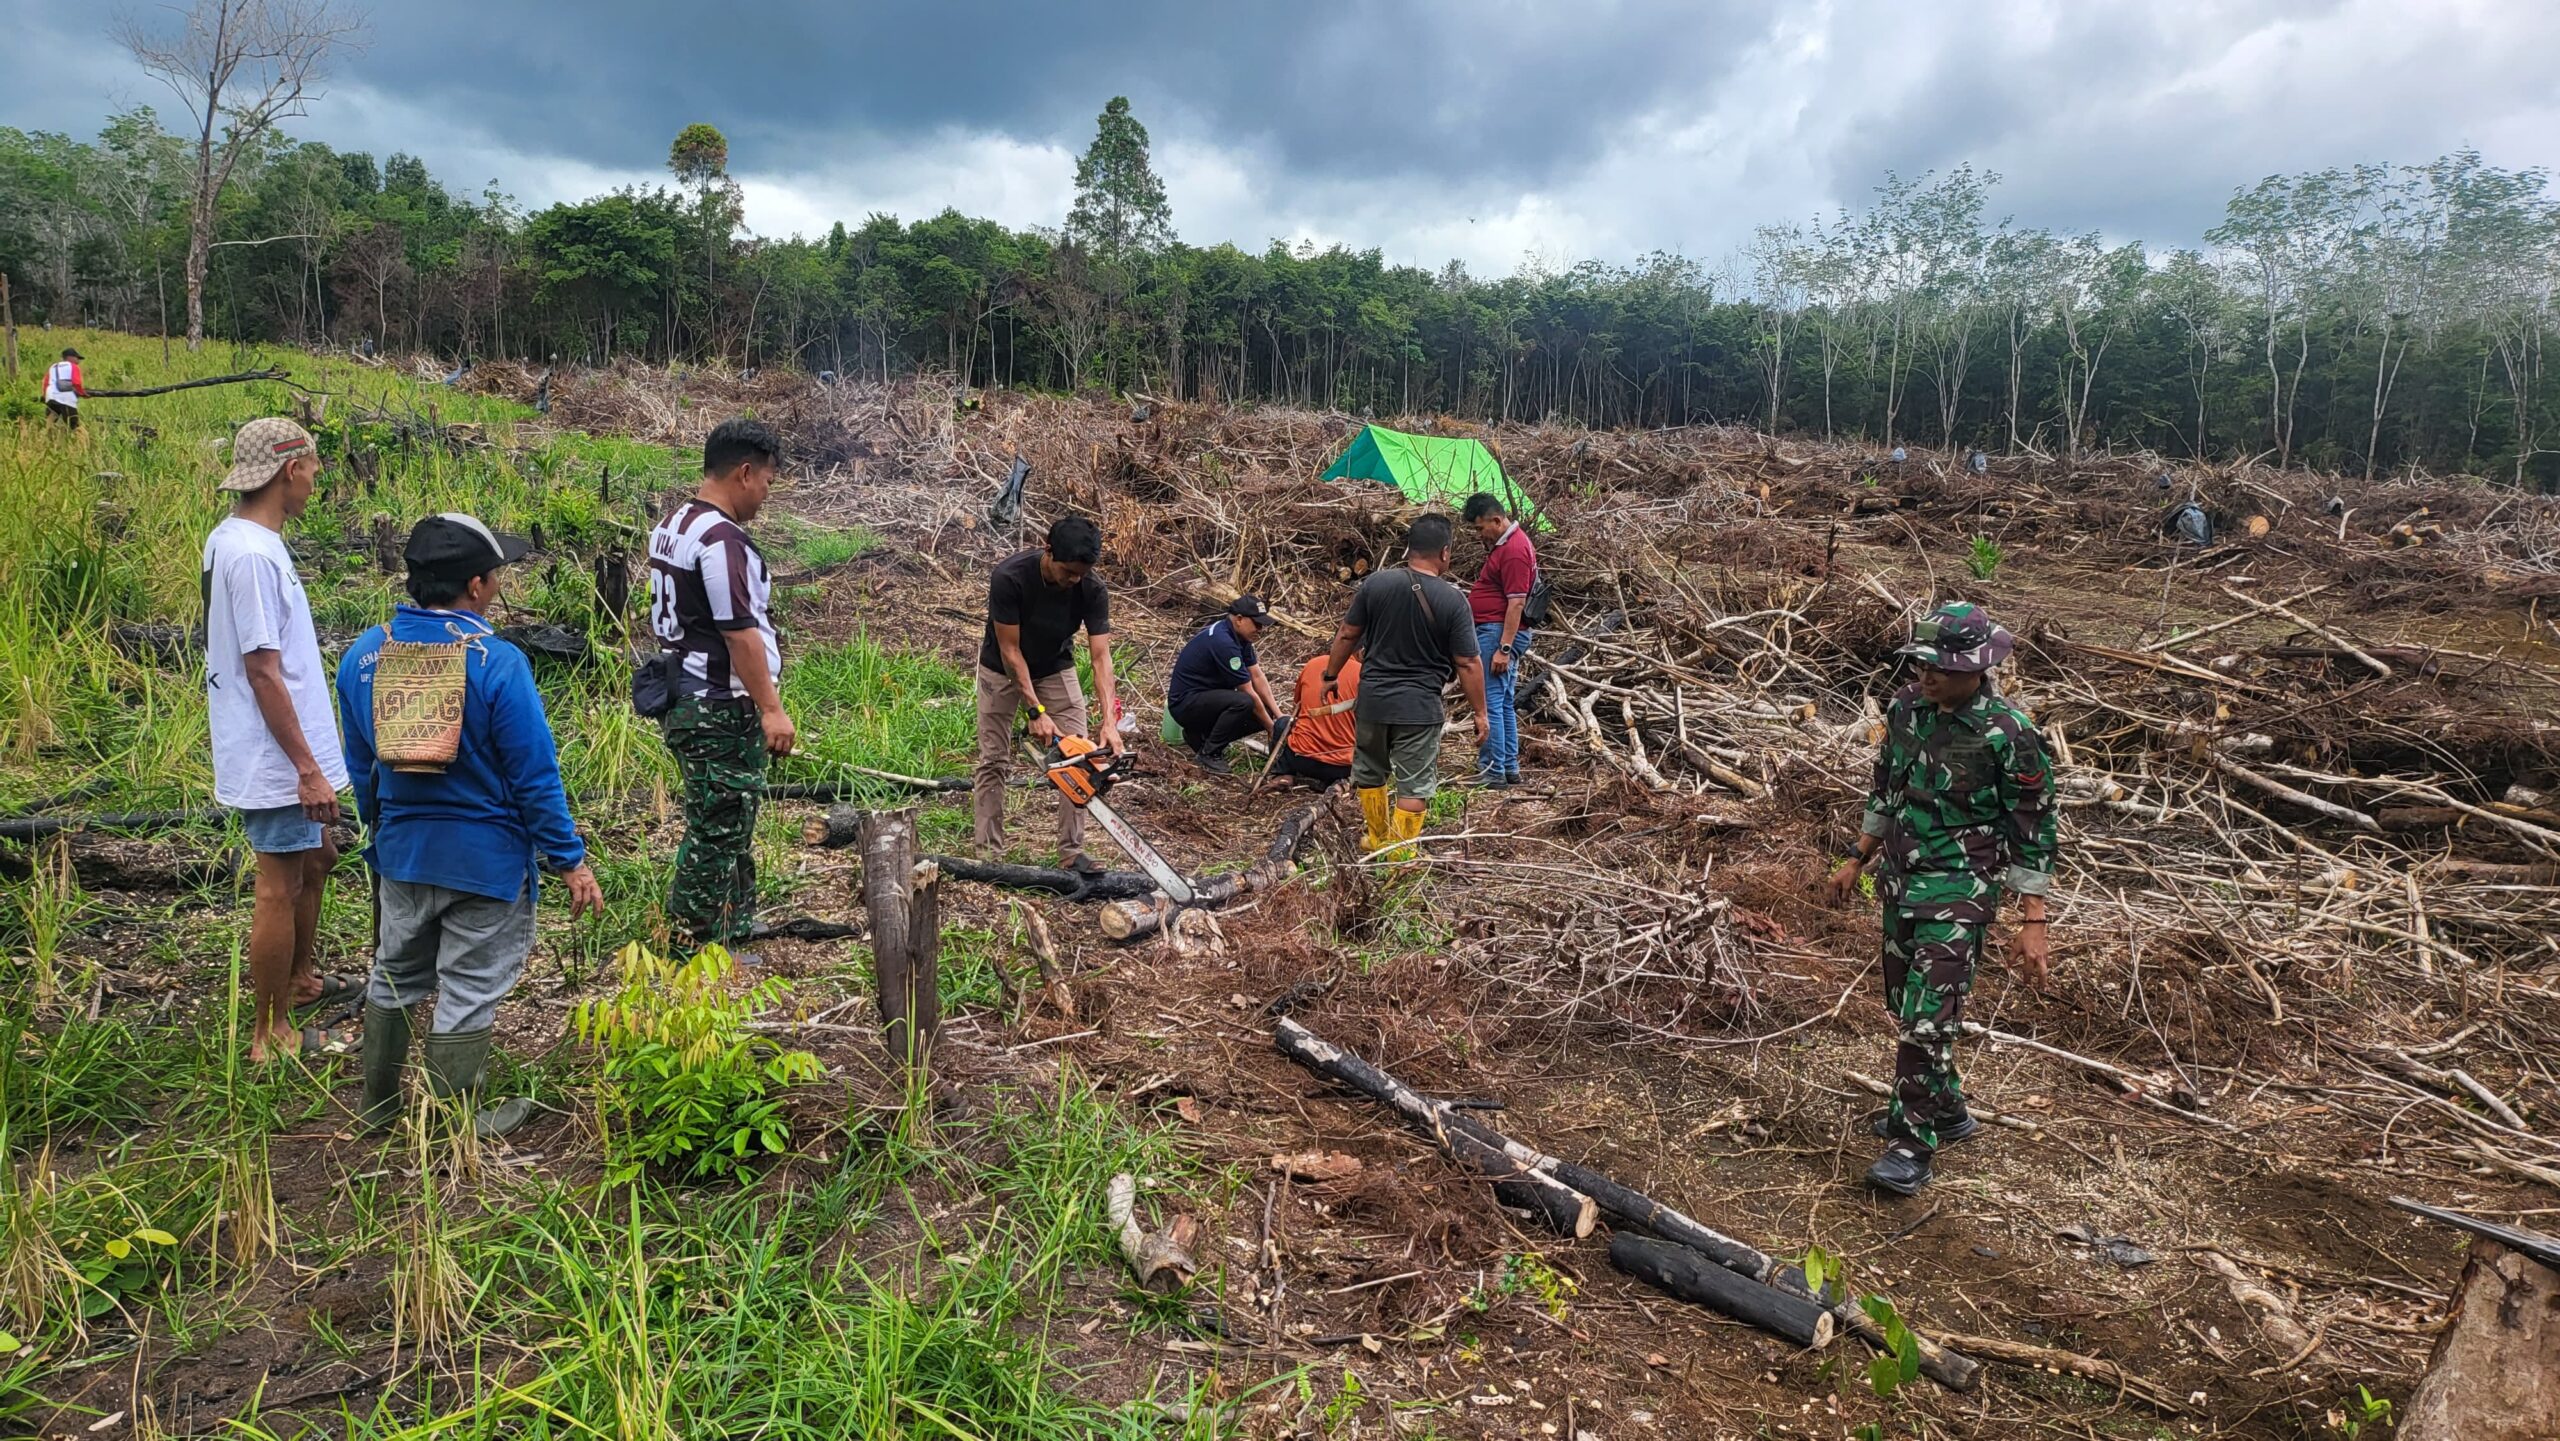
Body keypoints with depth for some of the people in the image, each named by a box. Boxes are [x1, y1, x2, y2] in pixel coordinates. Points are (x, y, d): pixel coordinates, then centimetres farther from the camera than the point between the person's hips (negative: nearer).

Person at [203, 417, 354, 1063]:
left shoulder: (233, 539, 9)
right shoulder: (254, 555, -22)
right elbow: (263, 672, -24)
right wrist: (308, 768, -21)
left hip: (280, 756, 10)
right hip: (277, 761, -10)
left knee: (314, 861, 24)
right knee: (281, 888, 0)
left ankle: (299, 980, 41)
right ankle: (271, 1034, 12)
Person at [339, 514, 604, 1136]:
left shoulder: (363, 655, -2)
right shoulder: (498, 663, -20)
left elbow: (359, 766, 9)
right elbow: (535, 777, -18)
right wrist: (569, 860, -9)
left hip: (401, 851, 6)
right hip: (486, 858, -5)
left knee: (394, 978, 23)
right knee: (468, 994, 8)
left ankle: (378, 1105, 38)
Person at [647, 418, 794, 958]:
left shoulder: (672, 525, 12)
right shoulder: (721, 539, -20)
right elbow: (740, 632, -23)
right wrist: (771, 708, -19)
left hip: (684, 697, 10)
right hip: (720, 710, -10)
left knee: (728, 820, 21)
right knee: (718, 829, -1)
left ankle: (737, 924, 34)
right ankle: (699, 949, 9)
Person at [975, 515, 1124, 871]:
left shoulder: (1092, 589, -26)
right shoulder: (1008, 577, -34)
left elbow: (1100, 656, -28)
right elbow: (1010, 650, -28)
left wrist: (1109, 722, -39)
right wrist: (1036, 712, -32)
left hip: (1055, 668, 2)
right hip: (1002, 670, -2)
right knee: (993, 761, 0)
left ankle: (1072, 852, -2)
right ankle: (989, 852, 7)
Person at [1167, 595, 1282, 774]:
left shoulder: (1238, 634, 2)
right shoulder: (1223, 642, -27)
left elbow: (1258, 677, 3)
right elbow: (1248, 693, -22)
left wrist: (1279, 717, -5)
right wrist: (1273, 729, -14)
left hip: (1207, 696, 10)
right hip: (1185, 703, -10)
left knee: (1264, 713, -4)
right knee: (1242, 703, -34)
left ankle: (1199, 734, 9)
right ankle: (1209, 753, -14)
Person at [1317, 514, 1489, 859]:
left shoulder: (1376, 583, -5)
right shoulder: (1452, 600, -11)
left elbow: (1347, 635, 3)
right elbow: (1467, 664, -9)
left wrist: (1331, 675, 17)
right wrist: (1480, 713, 0)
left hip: (1372, 699, 3)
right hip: (1420, 707, -3)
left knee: (1369, 772, 22)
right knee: (1414, 783, 7)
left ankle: (1379, 839, 37)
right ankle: (1400, 856, 10)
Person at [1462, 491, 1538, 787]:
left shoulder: (1514, 551, -18)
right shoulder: (1503, 542, 15)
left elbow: (1516, 604, -22)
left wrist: (1504, 649, -24)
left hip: (1499, 632, -11)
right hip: (1493, 631, 11)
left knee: (1489, 703, -9)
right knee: (1504, 703, 14)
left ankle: (1493, 771, -7)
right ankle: (1510, 768, 20)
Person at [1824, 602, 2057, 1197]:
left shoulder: (2008, 734, -18)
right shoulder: (1907, 708, 0)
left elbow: (2033, 830, -12)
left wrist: (2033, 923, -14)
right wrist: (1857, 861, 19)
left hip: (1960, 886, -7)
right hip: (1902, 877, 7)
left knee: (1928, 1014, -10)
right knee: (1905, 1005, 16)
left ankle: (1912, 1145, 0)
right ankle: (1946, 1109, 36)